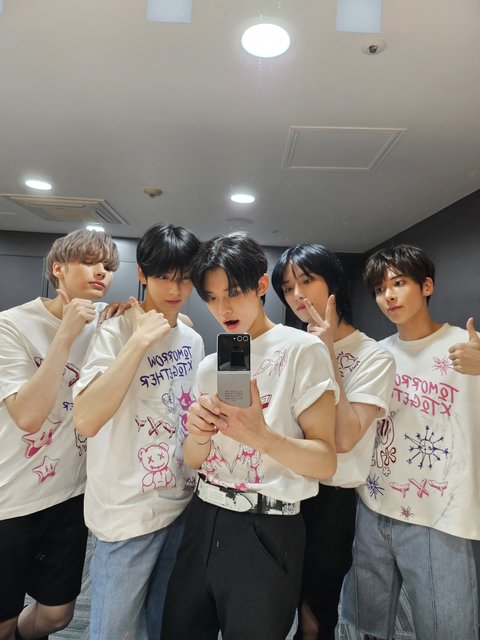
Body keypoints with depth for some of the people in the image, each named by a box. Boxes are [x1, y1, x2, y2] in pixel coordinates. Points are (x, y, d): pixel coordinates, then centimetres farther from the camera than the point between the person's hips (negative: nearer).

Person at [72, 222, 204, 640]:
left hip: (184, 501, 6)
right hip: (130, 510, -5)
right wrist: (140, 340, -28)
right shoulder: (117, 332, -15)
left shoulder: (193, 339, 4)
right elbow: (86, 420, -30)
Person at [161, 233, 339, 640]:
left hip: (266, 531, -5)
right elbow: (194, 461, 7)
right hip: (204, 520, 6)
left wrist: (261, 435, -30)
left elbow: (325, 462, -13)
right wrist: (198, 434, -16)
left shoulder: (301, 350, -11)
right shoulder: (210, 366, 6)